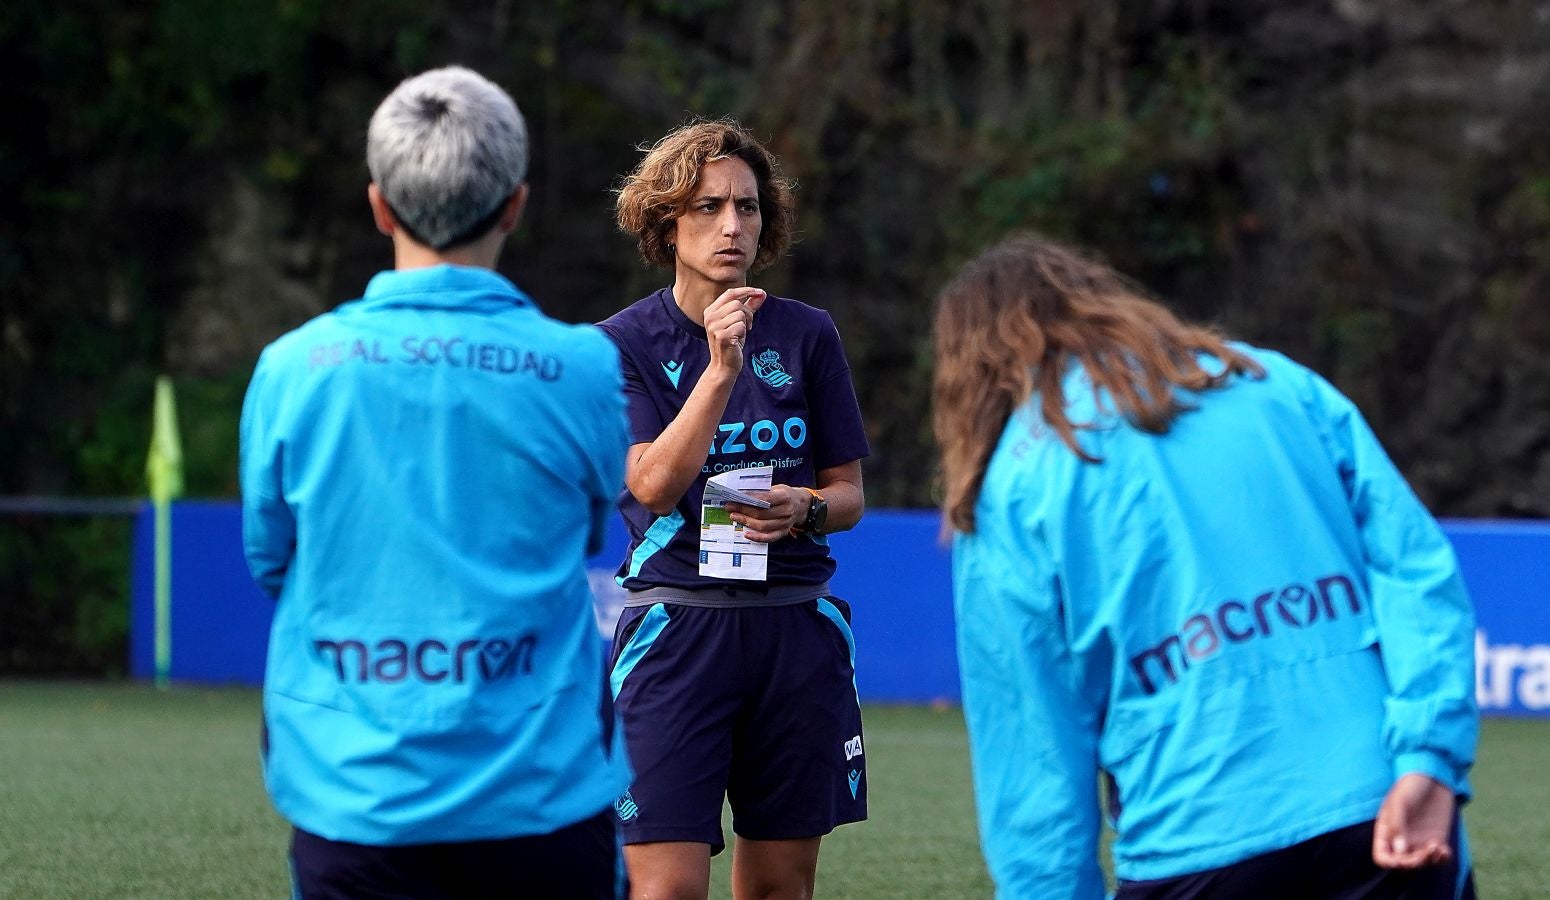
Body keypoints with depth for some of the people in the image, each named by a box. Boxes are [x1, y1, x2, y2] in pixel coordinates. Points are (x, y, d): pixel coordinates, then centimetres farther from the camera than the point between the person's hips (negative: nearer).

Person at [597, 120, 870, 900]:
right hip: (676, 624, -3)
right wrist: (720, 368, -22)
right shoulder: (625, 343, 0)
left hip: (795, 624, 3)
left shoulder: (808, 335, 7)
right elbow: (654, 483, -13)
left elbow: (848, 493, 12)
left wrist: (803, 509, -10)